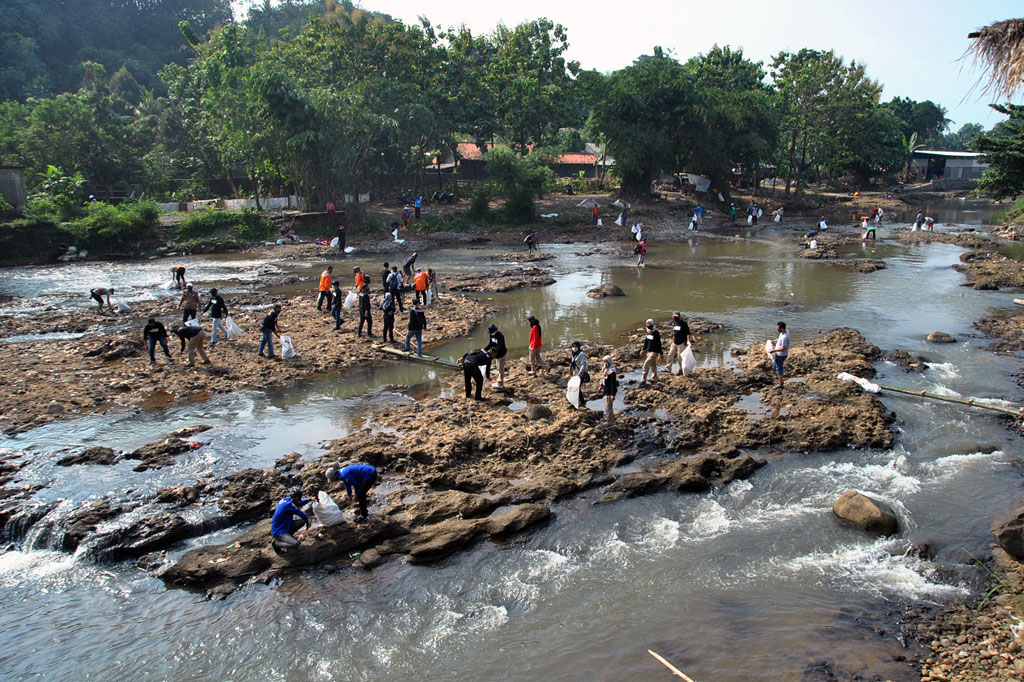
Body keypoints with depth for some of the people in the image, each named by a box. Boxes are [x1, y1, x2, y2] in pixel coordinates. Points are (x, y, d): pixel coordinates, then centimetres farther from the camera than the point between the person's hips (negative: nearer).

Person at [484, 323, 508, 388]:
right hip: (497, 353, 9)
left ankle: (500, 384, 11)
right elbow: (490, 344, 2)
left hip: (501, 353, -9)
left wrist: (495, 354, -38)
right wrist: (485, 349, -13)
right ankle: (499, 381, 32)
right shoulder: (491, 335, -1)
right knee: (498, 367, 19)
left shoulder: (500, 336, -27)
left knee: (501, 368, 1)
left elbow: (499, 348, -30)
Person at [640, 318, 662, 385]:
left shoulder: (656, 333, -18)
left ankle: (643, 379, -7)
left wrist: (661, 353, -15)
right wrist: (644, 349, 22)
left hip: (654, 352, -8)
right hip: (649, 351, 8)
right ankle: (654, 379, 26)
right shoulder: (648, 332, 6)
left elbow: (659, 344, -17)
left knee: (646, 364, -14)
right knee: (652, 365, 16)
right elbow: (646, 341, 20)